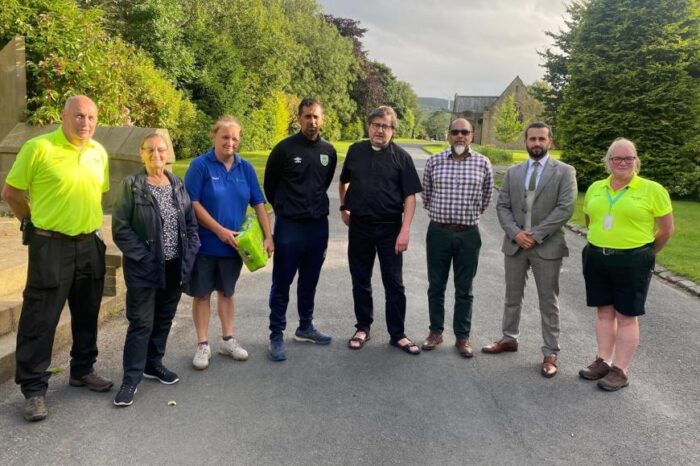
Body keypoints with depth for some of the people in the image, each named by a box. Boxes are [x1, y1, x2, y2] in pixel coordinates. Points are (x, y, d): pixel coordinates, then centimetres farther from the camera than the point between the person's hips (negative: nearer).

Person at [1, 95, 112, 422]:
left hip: (90, 245, 6)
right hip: (51, 246, -6)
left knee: (87, 315, 16)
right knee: (40, 318, 1)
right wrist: (37, 224, 3)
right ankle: (33, 388, 13)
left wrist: (86, 220, 14)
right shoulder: (38, 147, -11)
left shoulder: (99, 152, 6)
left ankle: (82, 371, 33)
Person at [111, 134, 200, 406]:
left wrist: (189, 256, -1)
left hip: (175, 268, 5)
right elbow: (120, 228, -10)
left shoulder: (178, 185, 7)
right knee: (141, 323, -1)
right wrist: (143, 257, -16)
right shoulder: (131, 185, -7)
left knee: (164, 319, 16)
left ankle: (153, 363, 33)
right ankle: (131, 377, 11)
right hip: (144, 268, -5)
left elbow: (191, 223, 11)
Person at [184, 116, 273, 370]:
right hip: (205, 243, -3)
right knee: (202, 293, 7)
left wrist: (268, 236, -3)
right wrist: (219, 230, -18)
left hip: (234, 244, 4)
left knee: (227, 292, 17)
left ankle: (228, 339, 30)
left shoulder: (245, 168, 2)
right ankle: (203, 344, 20)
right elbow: (193, 204, -15)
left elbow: (258, 203, 3)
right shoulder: (200, 165, -10)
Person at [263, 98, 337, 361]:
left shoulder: (329, 151, 4)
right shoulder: (284, 149, -7)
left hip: (319, 226, 4)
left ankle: (305, 327, 29)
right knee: (282, 284, 2)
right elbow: (270, 184, 5)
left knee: (309, 282, 15)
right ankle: (277, 335, 12)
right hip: (289, 226, -4)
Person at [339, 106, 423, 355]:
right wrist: (344, 207, 11)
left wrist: (405, 229, -14)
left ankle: (397, 334, 14)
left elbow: (410, 196, -6)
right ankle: (363, 327, 26)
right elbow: (344, 181, 20)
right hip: (359, 227, 3)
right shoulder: (355, 151, 4)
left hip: (390, 228, -2)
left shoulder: (401, 157, -4)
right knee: (361, 281, 11)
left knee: (394, 283, 3)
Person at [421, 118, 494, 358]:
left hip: (468, 234, 0)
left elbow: (486, 196, 13)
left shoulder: (483, 163, -1)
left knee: (464, 290, 8)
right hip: (438, 232, 1)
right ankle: (436, 331, 26)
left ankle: (462, 336, 21)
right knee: (436, 286, 10)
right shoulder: (434, 161, -1)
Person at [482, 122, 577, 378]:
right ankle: (509, 338, 33)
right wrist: (515, 232, -11)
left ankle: (550, 353, 14)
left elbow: (565, 208, -11)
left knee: (548, 302, 4)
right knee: (512, 296, 16)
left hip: (547, 246, -4)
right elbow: (502, 206, 5)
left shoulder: (564, 171, -3)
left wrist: (536, 235, -16)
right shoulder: (513, 172, 9)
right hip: (514, 244, 4)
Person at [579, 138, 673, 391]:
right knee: (604, 312, 12)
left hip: (632, 262, -4)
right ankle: (603, 361, 23)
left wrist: (644, 254, 8)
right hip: (596, 259, 4)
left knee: (626, 316, 4)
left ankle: (621, 370, 12)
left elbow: (666, 229, -1)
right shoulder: (595, 188, 5)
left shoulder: (652, 190, -8)